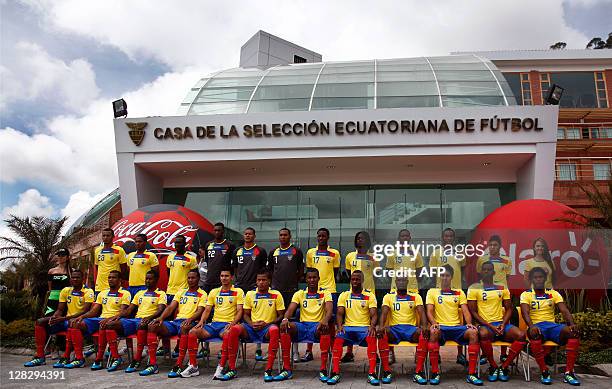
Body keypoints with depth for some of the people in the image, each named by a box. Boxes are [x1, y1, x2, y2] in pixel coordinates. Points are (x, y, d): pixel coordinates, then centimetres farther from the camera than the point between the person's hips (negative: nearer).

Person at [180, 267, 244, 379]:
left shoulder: (238, 292, 4)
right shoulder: (214, 292, 18)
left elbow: (239, 311, -3)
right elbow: (207, 310, 16)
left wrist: (233, 323, -20)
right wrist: (201, 321, -4)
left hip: (228, 324, -5)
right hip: (214, 323, 5)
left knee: (227, 334, -40)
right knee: (192, 332, -19)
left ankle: (221, 367, -34)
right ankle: (193, 366, -14)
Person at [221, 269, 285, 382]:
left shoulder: (276, 295, 3)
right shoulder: (250, 294, 10)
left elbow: (281, 316, 4)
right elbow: (245, 314, 14)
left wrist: (266, 323, -12)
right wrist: (251, 324, -7)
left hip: (267, 327, -2)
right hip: (252, 328, 3)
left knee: (274, 330, -39)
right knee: (234, 329, -28)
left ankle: (268, 370, -34)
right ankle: (232, 370, -21)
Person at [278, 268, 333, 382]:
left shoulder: (325, 294, 9)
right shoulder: (299, 294, 15)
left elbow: (329, 310, -9)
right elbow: (290, 309, 1)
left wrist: (325, 320, -33)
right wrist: (285, 319, -24)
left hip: (318, 326, -2)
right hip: (302, 326, 2)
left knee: (325, 328, -38)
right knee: (284, 327, -29)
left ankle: (323, 369, -33)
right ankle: (286, 369, -26)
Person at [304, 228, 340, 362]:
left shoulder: (334, 253, 2)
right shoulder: (310, 252, 7)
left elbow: (335, 273, 9)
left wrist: (329, 284, 5)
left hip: (329, 290, -2)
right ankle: (308, 351, 12)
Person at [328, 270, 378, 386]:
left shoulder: (370, 296, 6)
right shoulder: (344, 295, 11)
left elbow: (374, 315, -2)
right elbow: (339, 313, 3)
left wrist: (372, 326, -23)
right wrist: (339, 326, -17)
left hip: (364, 327, -1)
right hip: (348, 327, 1)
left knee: (372, 338, -35)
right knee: (338, 338, -32)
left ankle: (372, 373, -30)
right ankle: (335, 372, -28)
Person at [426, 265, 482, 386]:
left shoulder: (459, 293, 18)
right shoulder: (432, 292, 12)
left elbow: (465, 311, 8)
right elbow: (429, 311, 2)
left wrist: (469, 323, -14)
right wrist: (434, 323, -19)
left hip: (457, 327, 2)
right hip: (440, 327, -2)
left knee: (473, 332, -30)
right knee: (433, 332, -38)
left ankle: (471, 374, -24)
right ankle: (435, 373, -29)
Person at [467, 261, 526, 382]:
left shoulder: (502, 288, 14)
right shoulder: (474, 289, 3)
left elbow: (509, 309, 14)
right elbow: (473, 311, -2)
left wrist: (503, 324, -6)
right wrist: (489, 326, -12)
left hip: (501, 323, 4)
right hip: (485, 324, -3)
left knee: (521, 335, -26)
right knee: (483, 334, -39)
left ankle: (504, 367, -10)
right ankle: (493, 367, -14)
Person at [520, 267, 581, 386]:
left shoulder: (554, 293, 13)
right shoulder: (526, 295, 5)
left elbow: (565, 311, 2)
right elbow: (525, 313, -10)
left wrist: (572, 324, -19)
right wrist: (531, 326, -31)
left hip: (552, 325, 3)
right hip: (536, 326, -3)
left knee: (573, 332, -28)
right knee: (535, 334, -39)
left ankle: (568, 372, -26)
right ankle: (544, 372, -29)